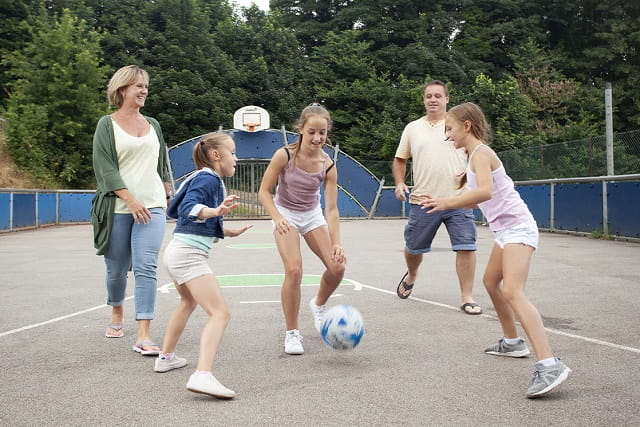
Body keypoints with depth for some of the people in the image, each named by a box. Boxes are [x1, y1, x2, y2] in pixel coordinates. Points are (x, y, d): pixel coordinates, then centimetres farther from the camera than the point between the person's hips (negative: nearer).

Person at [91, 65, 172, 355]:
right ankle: (116, 314, 38)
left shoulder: (153, 125, 14)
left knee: (146, 268, -11)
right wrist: (130, 199, -15)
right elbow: (105, 168, -7)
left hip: (152, 206, 2)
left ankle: (143, 336, -13)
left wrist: (168, 197, 14)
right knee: (116, 268, 10)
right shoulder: (107, 124, 2)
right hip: (118, 208, -2)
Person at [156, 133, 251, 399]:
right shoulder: (208, 178, -10)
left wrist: (228, 232, 33)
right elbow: (189, 207, -26)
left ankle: (166, 357, 44)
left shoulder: (205, 178, 19)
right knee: (220, 313, -19)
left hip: (178, 251, 11)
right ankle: (202, 375, -34)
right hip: (189, 255, -11)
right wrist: (215, 211, -44)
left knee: (188, 301, 34)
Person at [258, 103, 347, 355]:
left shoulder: (328, 166, -18)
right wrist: (278, 218, -32)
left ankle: (318, 305, 26)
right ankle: (292, 333, -3)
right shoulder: (284, 156, -23)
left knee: (337, 268, -7)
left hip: (313, 215, 3)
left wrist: (336, 244, -30)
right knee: (294, 269, -21)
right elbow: (264, 192, -17)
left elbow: (331, 209, -19)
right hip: (286, 214, -3)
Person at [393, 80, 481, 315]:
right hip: (423, 200, 2)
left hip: (458, 200, -1)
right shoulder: (412, 128, 11)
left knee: (466, 247, -8)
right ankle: (411, 276, 44)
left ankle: (467, 298, 3)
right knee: (413, 247, 12)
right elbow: (400, 159, 19)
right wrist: (399, 183, 3)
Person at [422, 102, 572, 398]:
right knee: (491, 281, 24)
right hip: (506, 229, 11)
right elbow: (479, 198, 20)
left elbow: (485, 191, -31)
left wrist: (448, 203, -28)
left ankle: (549, 365, -32)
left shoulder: (481, 153, -12)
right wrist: (447, 203, 15)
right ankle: (512, 342, 36)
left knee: (512, 292, -23)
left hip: (516, 227, -11)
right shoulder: (477, 154, 16)